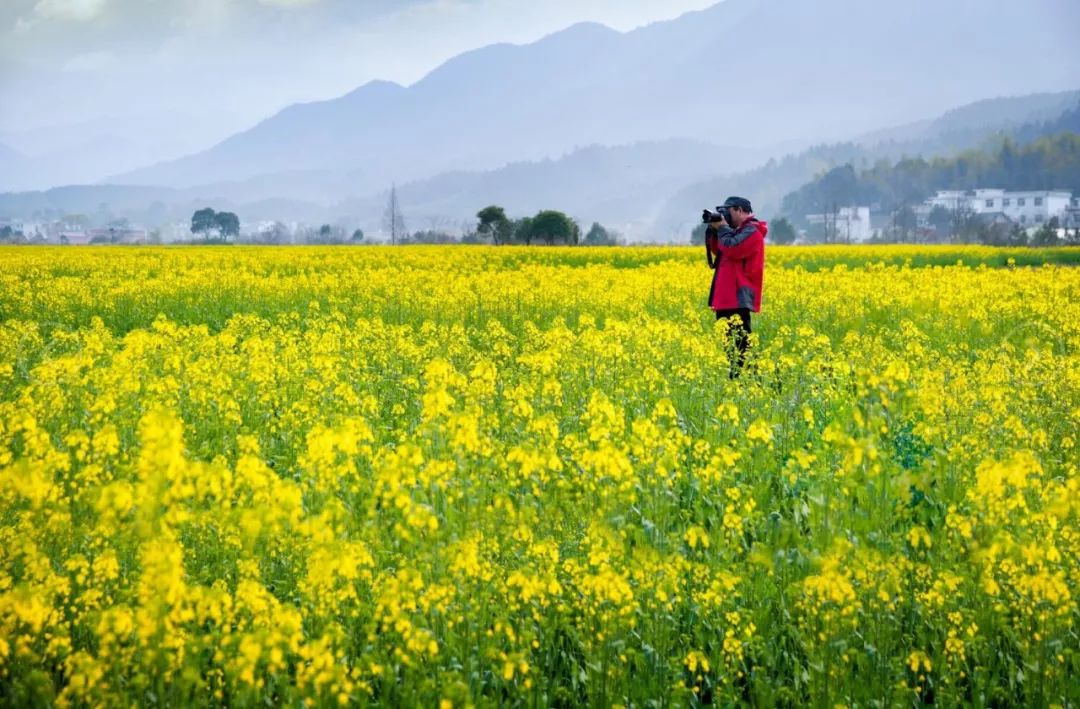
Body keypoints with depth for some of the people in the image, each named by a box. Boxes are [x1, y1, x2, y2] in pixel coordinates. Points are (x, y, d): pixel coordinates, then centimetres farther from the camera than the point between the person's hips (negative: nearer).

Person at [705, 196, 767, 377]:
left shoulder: (752, 231, -9)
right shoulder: (740, 230, 22)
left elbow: (732, 249, -21)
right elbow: (718, 250, 24)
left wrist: (722, 228, -8)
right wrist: (714, 231, 9)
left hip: (739, 298, -11)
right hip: (728, 297, 11)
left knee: (739, 340, -13)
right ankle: (731, 376, 12)